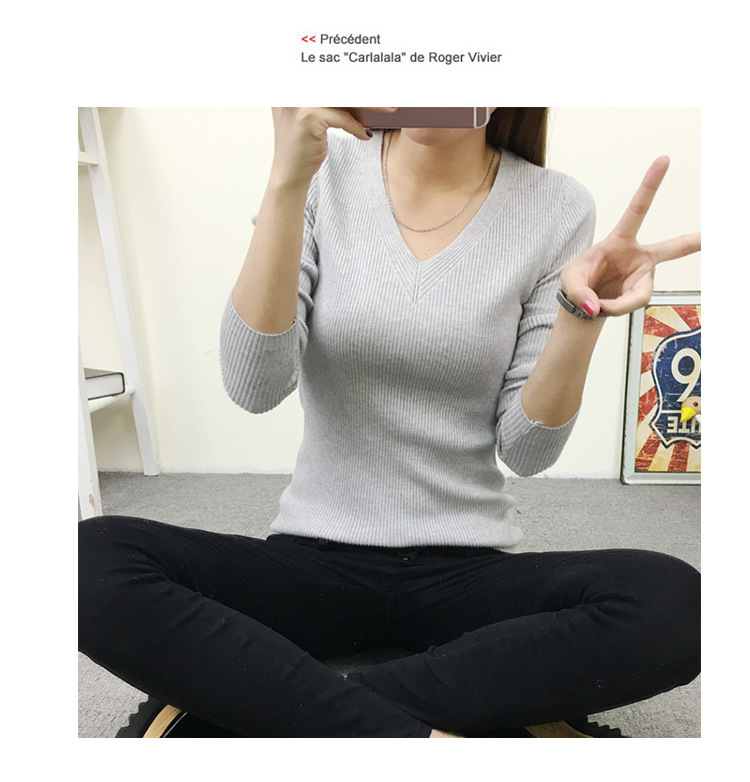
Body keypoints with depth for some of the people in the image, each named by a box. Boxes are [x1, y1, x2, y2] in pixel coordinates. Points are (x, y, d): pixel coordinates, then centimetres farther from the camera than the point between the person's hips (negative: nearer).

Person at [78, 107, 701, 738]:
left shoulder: (556, 207, -2)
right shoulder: (325, 172, -1)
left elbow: (526, 450, -4)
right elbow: (254, 387, -15)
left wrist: (581, 313, -19)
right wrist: (287, 181, -22)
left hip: (468, 572, 1)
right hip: (315, 561, 0)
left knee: (674, 603, -25)